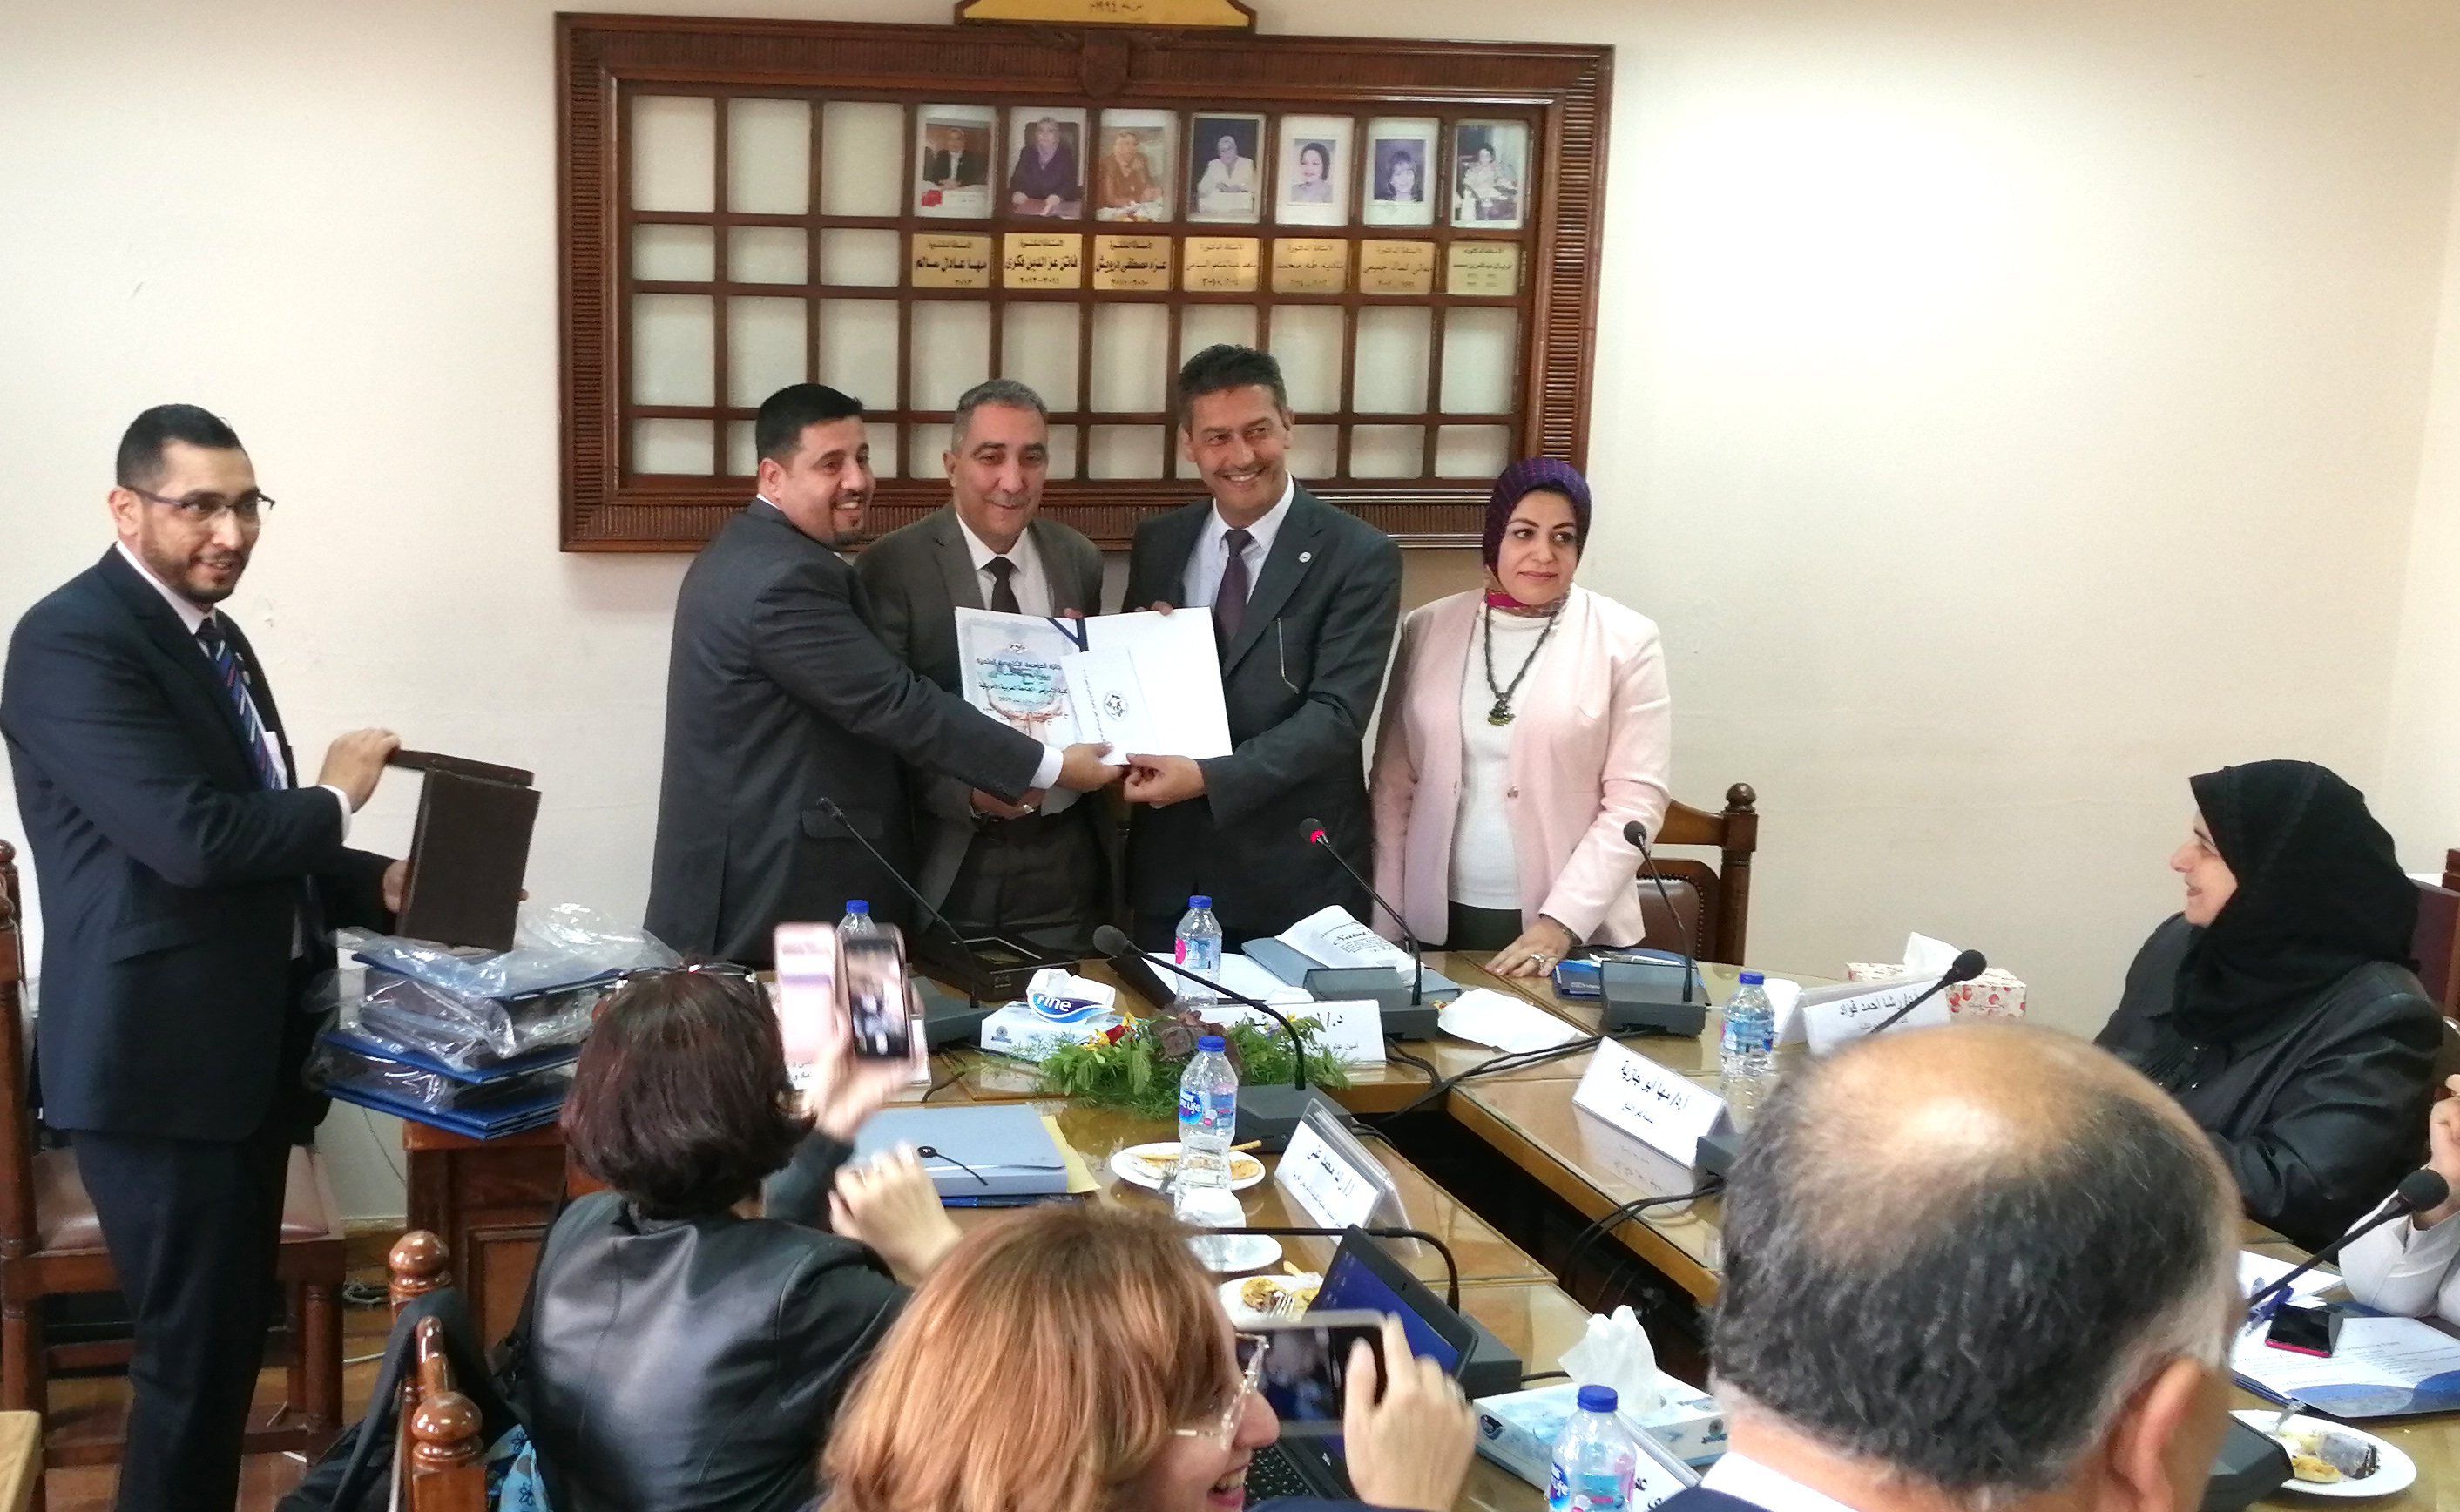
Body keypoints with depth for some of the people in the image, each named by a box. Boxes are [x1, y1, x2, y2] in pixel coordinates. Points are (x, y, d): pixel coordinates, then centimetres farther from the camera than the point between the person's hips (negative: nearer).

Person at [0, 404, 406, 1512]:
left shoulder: (213, 637, 14)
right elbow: (194, 838, -26)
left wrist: (379, 887, 4)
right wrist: (334, 797, -10)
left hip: (243, 1044, 9)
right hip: (160, 1056, -9)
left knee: (229, 1337, 17)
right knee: (194, 1351, -1)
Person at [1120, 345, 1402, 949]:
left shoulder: (1360, 556, -8)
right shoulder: (1157, 544, 7)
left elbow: (1336, 713, -15)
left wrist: (1209, 778, -24)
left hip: (1297, 876, -4)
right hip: (1171, 866, 4)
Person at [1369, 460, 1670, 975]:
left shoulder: (1626, 642, -3)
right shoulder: (1429, 629, 4)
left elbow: (1636, 799, -7)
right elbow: (1394, 784, 6)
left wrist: (1560, 924, -15)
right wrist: (1384, 929, 1)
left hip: (1572, 934, -2)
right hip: (1440, 922, 2)